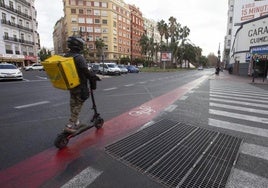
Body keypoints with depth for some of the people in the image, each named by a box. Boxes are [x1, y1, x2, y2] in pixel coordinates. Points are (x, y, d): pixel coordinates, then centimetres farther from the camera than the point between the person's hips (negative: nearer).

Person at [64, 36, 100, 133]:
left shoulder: (66, 57, 7)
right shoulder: (79, 57, -21)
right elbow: (86, 71, -21)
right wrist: (94, 77, -5)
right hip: (80, 86, -8)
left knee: (73, 104, 18)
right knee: (78, 105, 2)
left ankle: (76, 123, 31)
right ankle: (70, 125, 2)